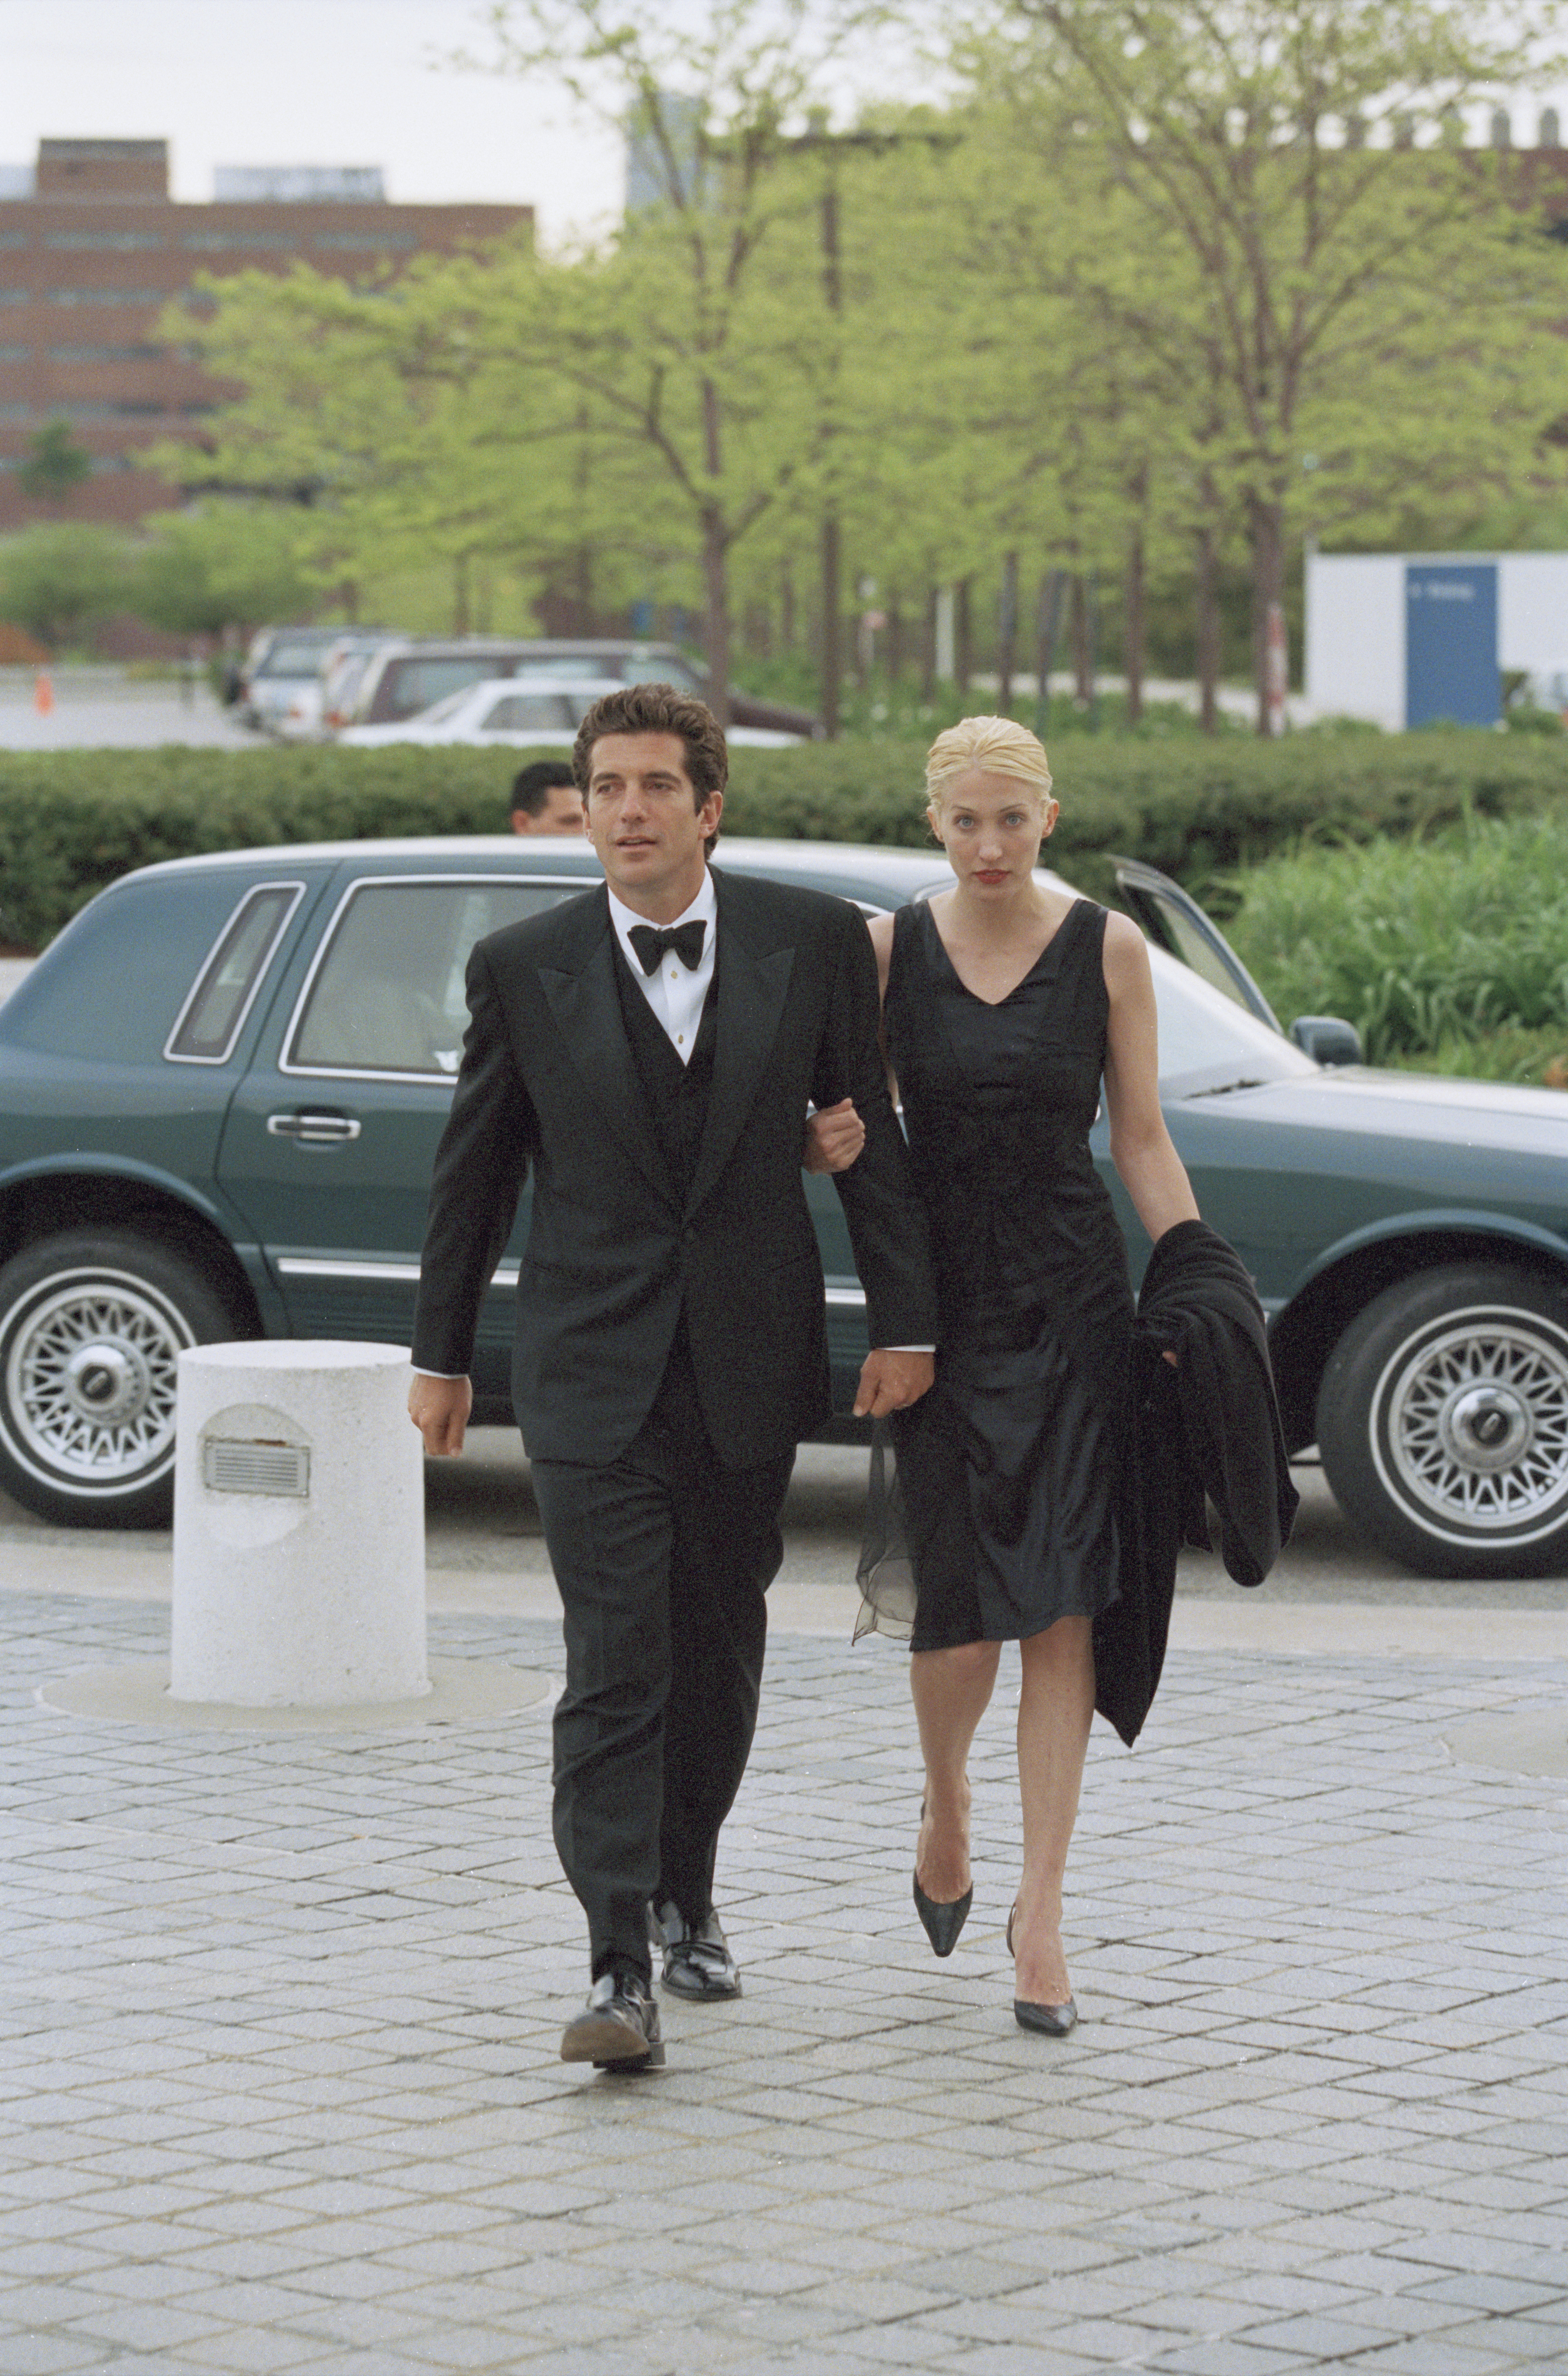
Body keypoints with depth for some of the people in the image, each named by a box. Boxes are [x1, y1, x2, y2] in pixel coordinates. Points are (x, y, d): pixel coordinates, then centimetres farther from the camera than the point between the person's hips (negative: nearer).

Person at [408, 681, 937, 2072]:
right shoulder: (524, 968, -2)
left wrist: (904, 1322, 1)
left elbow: (872, 1136, 5)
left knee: (720, 1654, 14)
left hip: (749, 1367, 2)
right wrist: (442, 1356, 11)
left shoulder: (811, 941, -1)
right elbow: (474, 1174, 7)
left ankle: (687, 1897, 35)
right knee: (614, 1670, -11)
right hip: (593, 1373, -2)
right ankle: (621, 1971, -14)